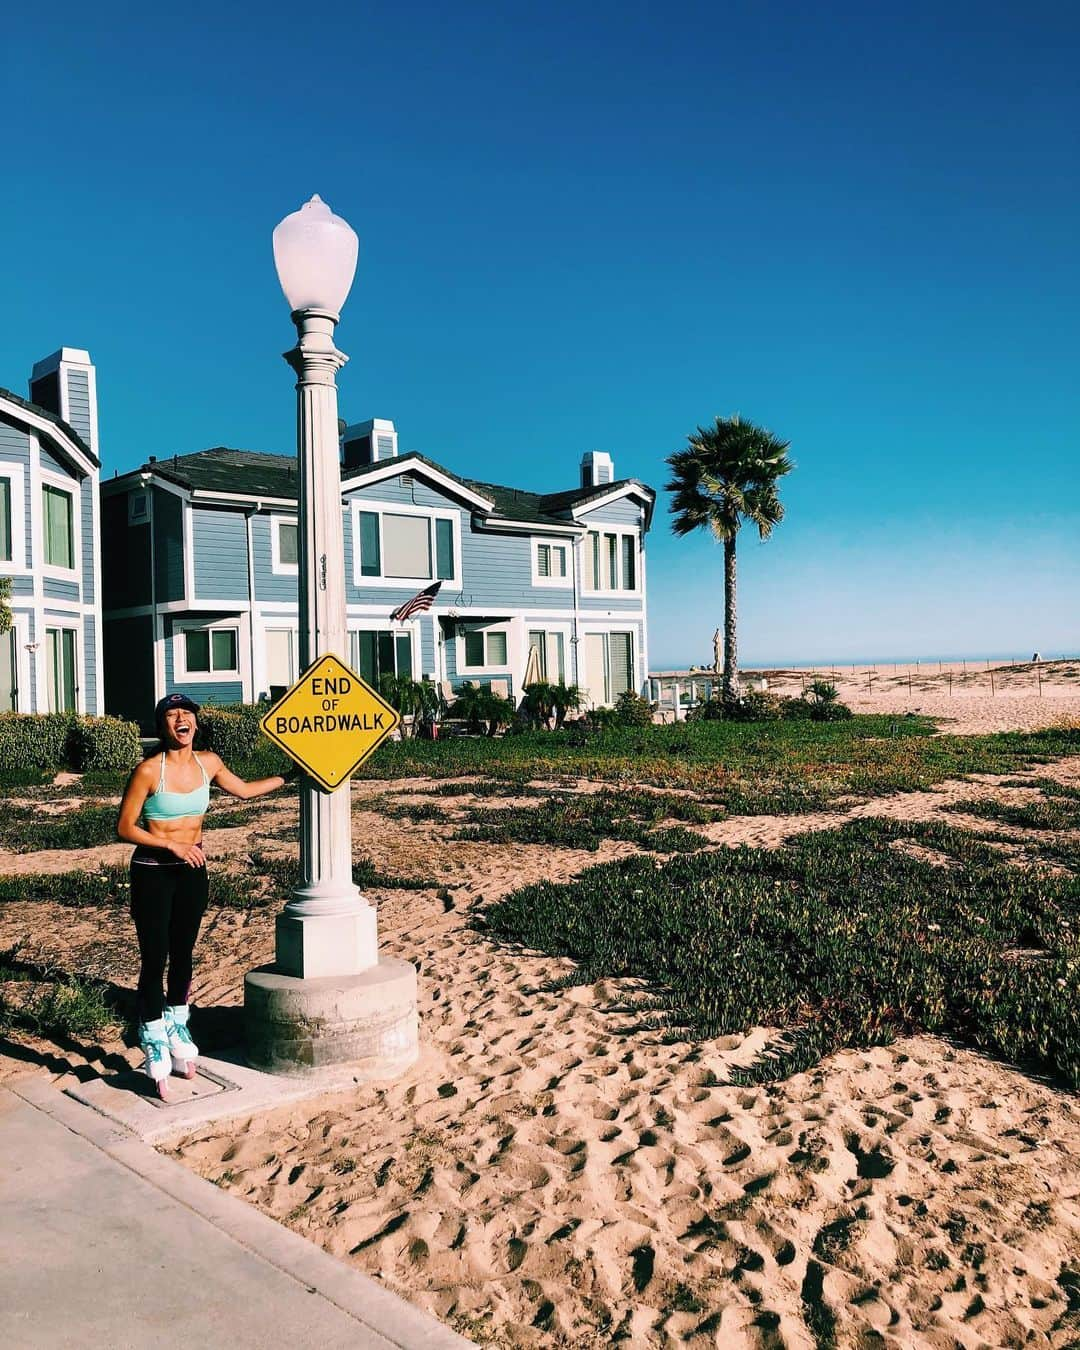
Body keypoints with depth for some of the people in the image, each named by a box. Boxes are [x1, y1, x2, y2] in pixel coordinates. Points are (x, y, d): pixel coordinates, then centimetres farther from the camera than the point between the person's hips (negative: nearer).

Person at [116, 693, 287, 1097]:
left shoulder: (208, 763, 0)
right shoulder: (149, 770, -16)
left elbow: (243, 789, 19)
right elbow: (124, 827, -11)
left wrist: (286, 777, 20)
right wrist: (171, 845, -19)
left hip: (192, 870, 5)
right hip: (152, 873, -5)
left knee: (183, 954, 15)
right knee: (155, 960, -1)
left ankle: (177, 1026, 33)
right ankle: (155, 1044, 12)